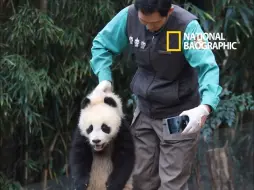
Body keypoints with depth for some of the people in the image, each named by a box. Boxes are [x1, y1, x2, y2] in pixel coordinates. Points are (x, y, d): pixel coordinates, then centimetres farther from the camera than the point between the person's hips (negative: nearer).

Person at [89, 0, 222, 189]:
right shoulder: (129, 16, -13)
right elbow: (101, 44, 3)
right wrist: (105, 79, -12)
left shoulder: (187, 26, -25)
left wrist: (205, 107, -51)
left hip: (179, 116, -5)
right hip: (144, 111, 5)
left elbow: (208, 69, -34)